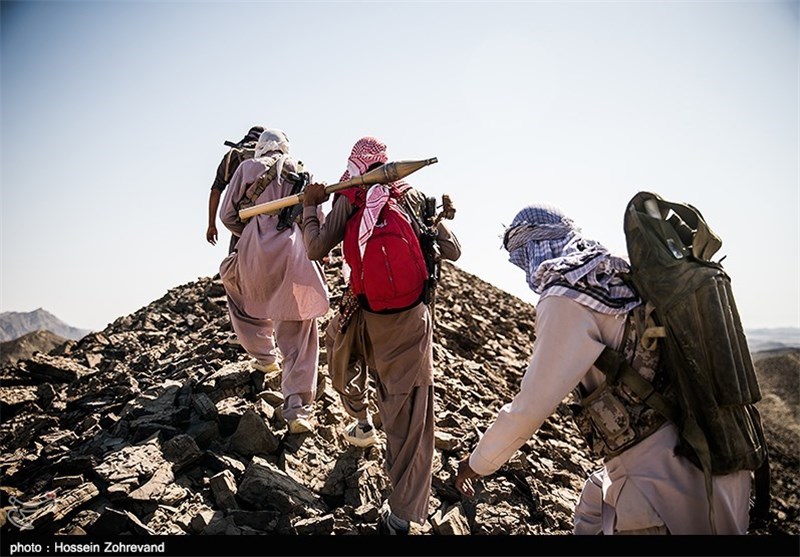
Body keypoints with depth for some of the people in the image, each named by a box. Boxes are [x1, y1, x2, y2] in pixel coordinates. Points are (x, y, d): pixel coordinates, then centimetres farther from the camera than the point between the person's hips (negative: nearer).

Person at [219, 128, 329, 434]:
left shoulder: (248, 167, 9)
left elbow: (228, 214, 7)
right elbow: (317, 220, 13)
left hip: (257, 253, -1)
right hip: (298, 256, 2)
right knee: (299, 337, 8)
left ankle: (264, 355, 31)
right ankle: (298, 409, 3)